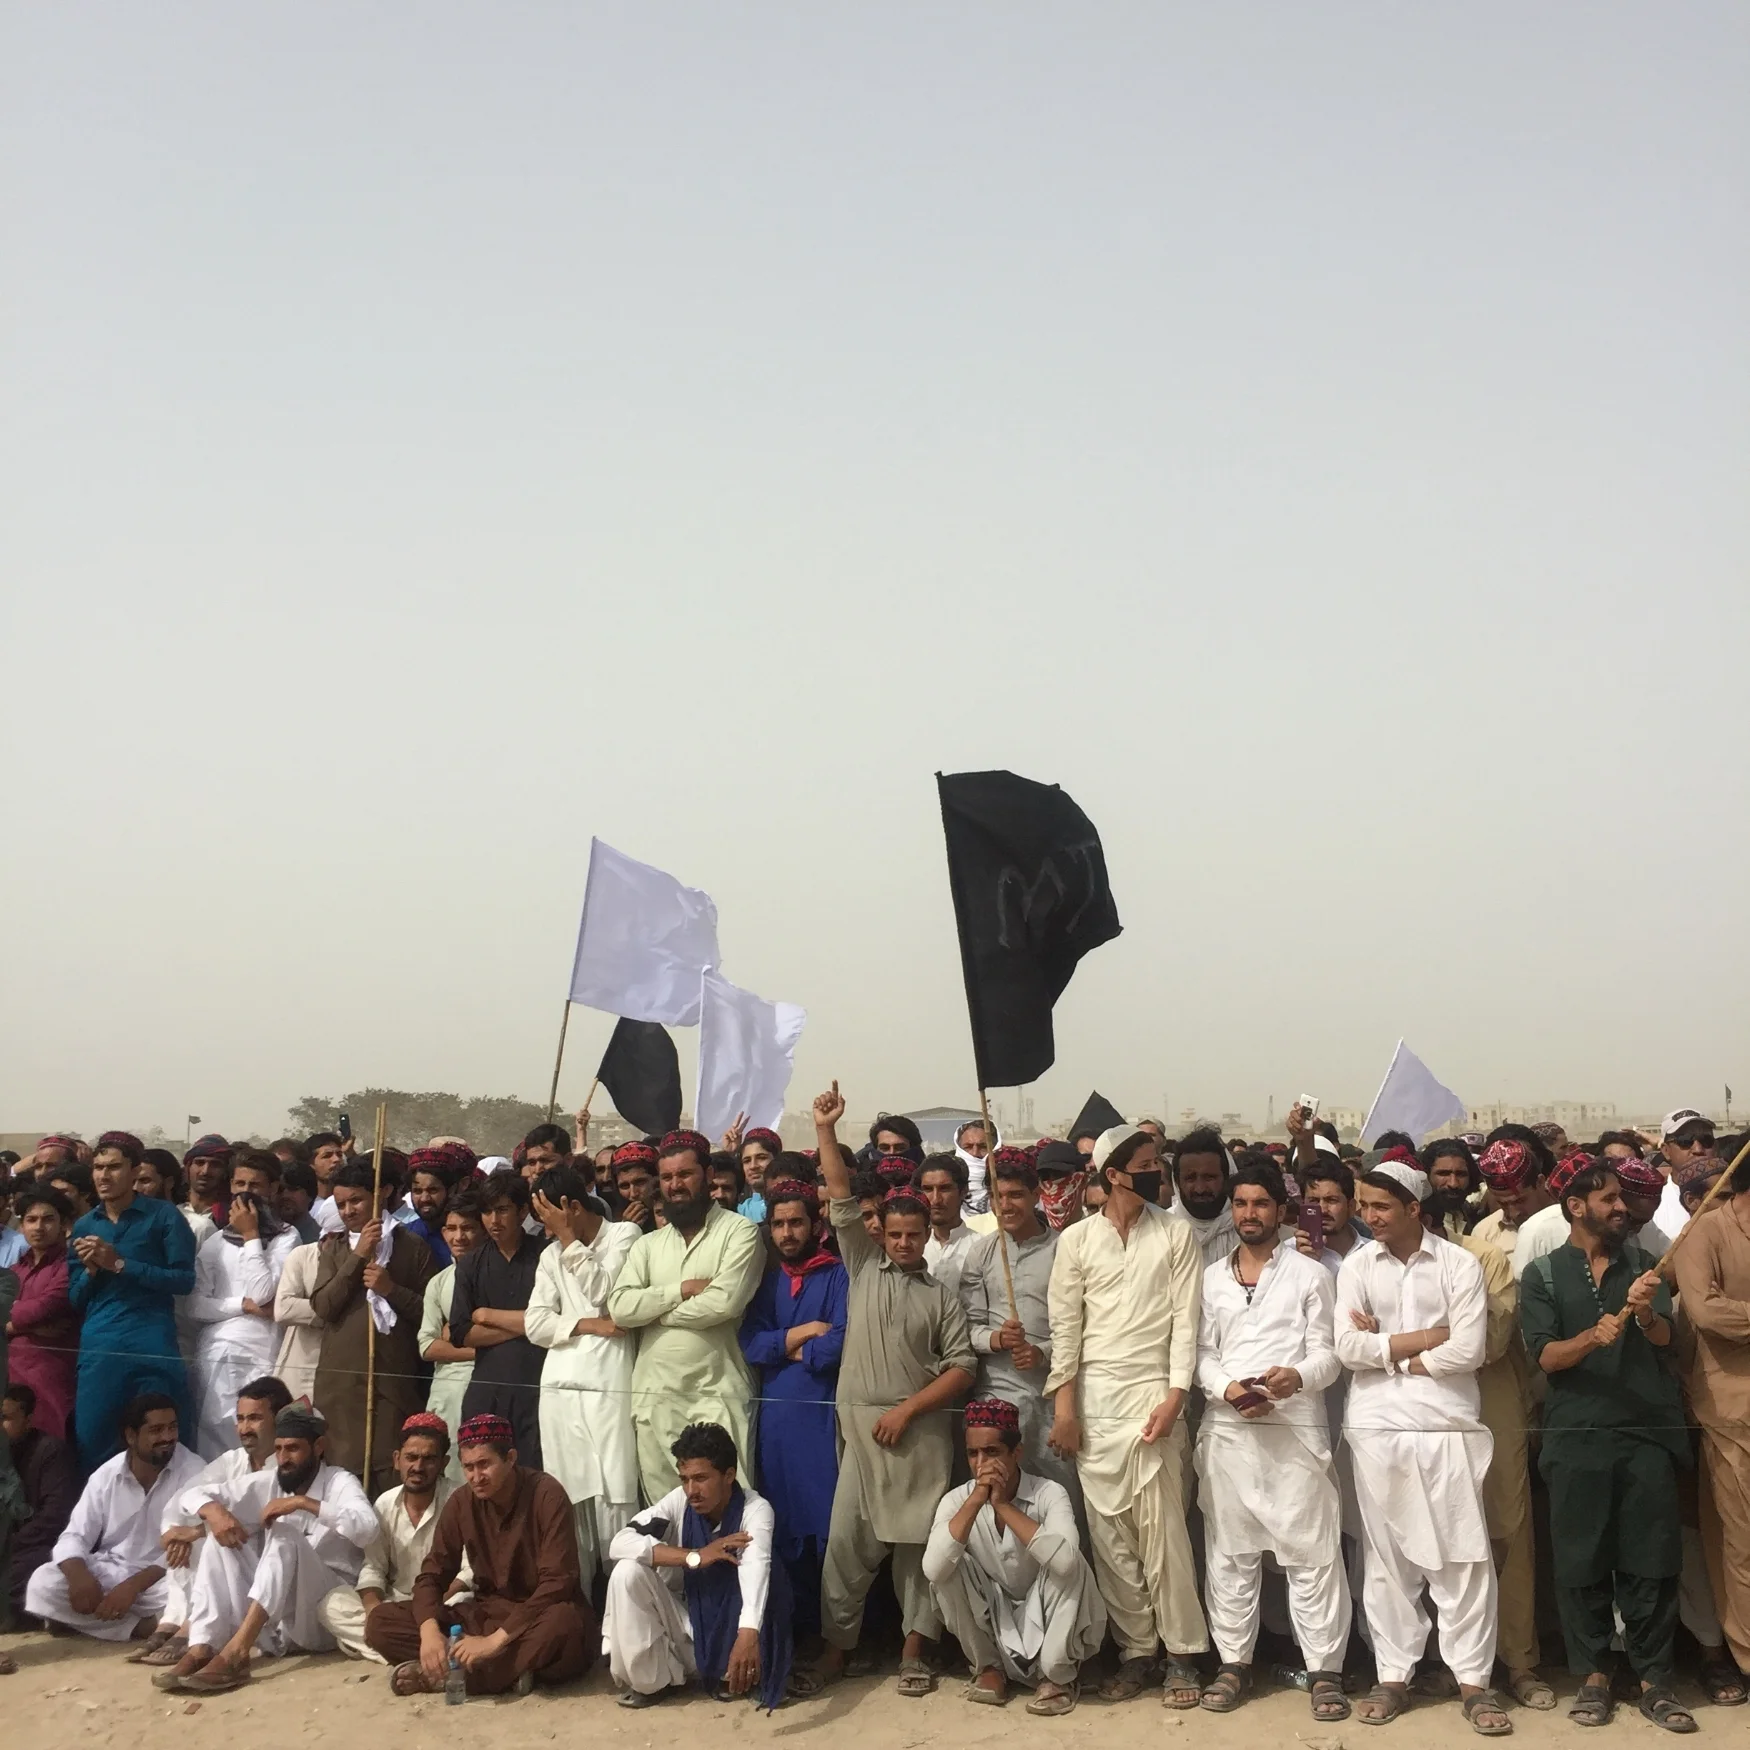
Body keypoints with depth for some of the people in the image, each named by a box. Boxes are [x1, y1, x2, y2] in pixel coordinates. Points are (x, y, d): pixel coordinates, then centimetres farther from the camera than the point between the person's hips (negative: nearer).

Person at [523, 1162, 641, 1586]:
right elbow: (535, 1324, 8)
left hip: (610, 1388, -5)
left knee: (615, 1499, -9)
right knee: (569, 1500, 4)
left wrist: (568, 1237, -4)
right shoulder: (551, 1255, 17)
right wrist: (588, 1324, -6)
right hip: (559, 1390, 5)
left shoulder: (625, 1234, 4)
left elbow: (601, 1291, -9)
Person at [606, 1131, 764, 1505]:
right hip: (654, 1396, 5)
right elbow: (620, 1308, 0)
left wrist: (650, 1310, -4)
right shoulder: (648, 1244, 13)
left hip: (716, 1394, -5)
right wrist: (683, 1288, -10)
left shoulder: (739, 1232, -3)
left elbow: (725, 1301, -16)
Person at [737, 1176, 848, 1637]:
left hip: (823, 1416, -5)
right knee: (784, 1522, 10)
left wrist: (784, 1349, -2)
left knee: (829, 1524, -4)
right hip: (775, 1417, 5)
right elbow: (750, 1345, 1)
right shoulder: (765, 1282, 14)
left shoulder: (837, 1277, 0)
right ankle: (797, 1626, 20)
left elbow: (840, 1343, -13)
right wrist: (806, 1332, -8)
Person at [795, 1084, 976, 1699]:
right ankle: (835, 1647, 10)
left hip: (922, 1429, -1)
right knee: (847, 1537, 1)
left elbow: (963, 1367, 0)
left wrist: (908, 1409, -10)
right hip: (860, 1423, 1)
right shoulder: (863, 1268, 10)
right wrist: (825, 1131, -4)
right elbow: (841, 1203, 3)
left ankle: (913, 1647, 15)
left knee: (917, 1539, 4)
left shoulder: (943, 1296, 7)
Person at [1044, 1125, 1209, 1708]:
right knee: (1108, 1531, 5)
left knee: (1162, 1529, -4)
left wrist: (1175, 1396, -10)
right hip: (1093, 1396, 2)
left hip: (1153, 1392, -2)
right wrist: (1063, 1404, -2)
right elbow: (1065, 1326, 4)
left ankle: (1183, 1653, 9)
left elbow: (1186, 1320, -1)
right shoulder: (1076, 1239, 5)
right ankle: (1135, 1649, 16)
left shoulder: (1176, 1234, 3)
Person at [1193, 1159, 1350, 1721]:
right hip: (1227, 1428, 3)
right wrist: (1226, 1388, -11)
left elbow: (1327, 1354, -1)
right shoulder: (1210, 1278, 13)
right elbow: (1202, 1352, 9)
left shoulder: (1311, 1274, 5)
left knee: (1311, 1552, -2)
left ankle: (1325, 1670, 4)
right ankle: (1234, 1661, 17)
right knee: (1229, 1549, 8)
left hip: (1295, 1427, -3)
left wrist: (1297, 1377, -22)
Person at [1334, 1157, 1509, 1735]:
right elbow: (1348, 1348, -5)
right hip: (1376, 1427, 2)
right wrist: (1425, 1338, -7)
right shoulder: (1357, 1266, 5)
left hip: (1448, 1425, -2)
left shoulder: (1460, 1264, -1)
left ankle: (1473, 1679, 10)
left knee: (1462, 1555, 1)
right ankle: (1393, 1675, 17)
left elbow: (1468, 1351, -10)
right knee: (1386, 1555, 7)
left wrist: (1386, 1350, -5)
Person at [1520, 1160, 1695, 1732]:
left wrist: (1643, 1312, -24)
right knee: (1582, 1560, 4)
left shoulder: (1642, 1262, 10)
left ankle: (1654, 1679, 12)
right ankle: (1592, 1675, 16)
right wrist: (1593, 1337, -25)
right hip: (1577, 1435, -1)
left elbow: (1663, 1338, -2)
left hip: (1648, 1431, 1)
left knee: (1650, 1559, 2)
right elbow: (1545, 1356, -6)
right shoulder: (1542, 1274, 3)